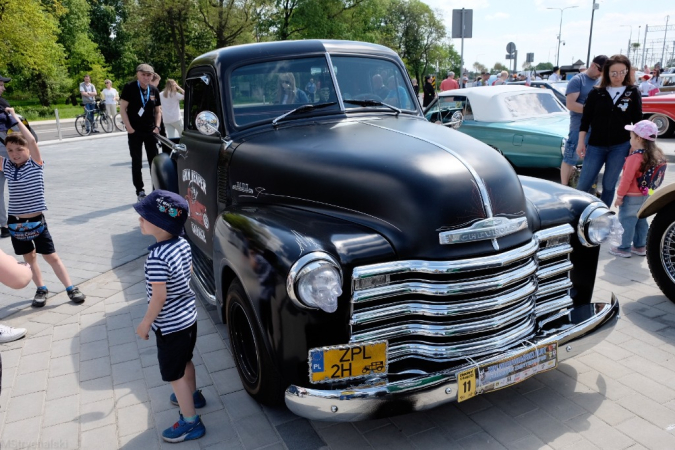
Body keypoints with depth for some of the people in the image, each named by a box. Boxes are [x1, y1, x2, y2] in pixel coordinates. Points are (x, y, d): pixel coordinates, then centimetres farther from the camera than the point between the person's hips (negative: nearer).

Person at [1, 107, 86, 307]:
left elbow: (31, 140, -22)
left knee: (51, 257, 3)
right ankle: (41, 290, 27)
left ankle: (71, 289, 11)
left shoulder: (36, 163, -8)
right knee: (29, 257, 14)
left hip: (36, 221, -4)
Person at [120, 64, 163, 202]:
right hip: (135, 132, -3)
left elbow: (158, 111, 13)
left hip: (151, 132, 3)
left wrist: (157, 126, -1)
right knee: (137, 162, 4)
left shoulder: (154, 90, 5)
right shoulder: (130, 87, -7)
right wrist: (129, 128, -13)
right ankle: (139, 191, 12)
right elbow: (122, 108, -7)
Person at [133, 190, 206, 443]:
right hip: (188, 317, 8)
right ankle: (192, 396, 51)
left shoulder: (157, 257, -30)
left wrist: (145, 323, -11)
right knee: (184, 362, 29)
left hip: (170, 326, -8)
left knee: (175, 375, 9)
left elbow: (159, 298, -25)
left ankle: (190, 423, 22)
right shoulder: (183, 244, -6)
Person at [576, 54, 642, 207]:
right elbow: (585, 119, 1)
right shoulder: (596, 93, 0)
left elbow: (637, 122, 4)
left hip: (620, 147, 0)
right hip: (596, 145, 0)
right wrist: (581, 142, -5)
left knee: (609, 185, 7)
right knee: (583, 185, -1)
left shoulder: (633, 93, 1)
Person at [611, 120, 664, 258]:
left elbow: (627, 179, -21)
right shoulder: (655, 155, 3)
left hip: (631, 196, -8)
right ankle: (640, 247, 27)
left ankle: (625, 249, 8)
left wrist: (620, 196, -15)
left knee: (627, 222, 1)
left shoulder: (635, 157, -22)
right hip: (645, 195, 8)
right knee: (641, 221, 17)